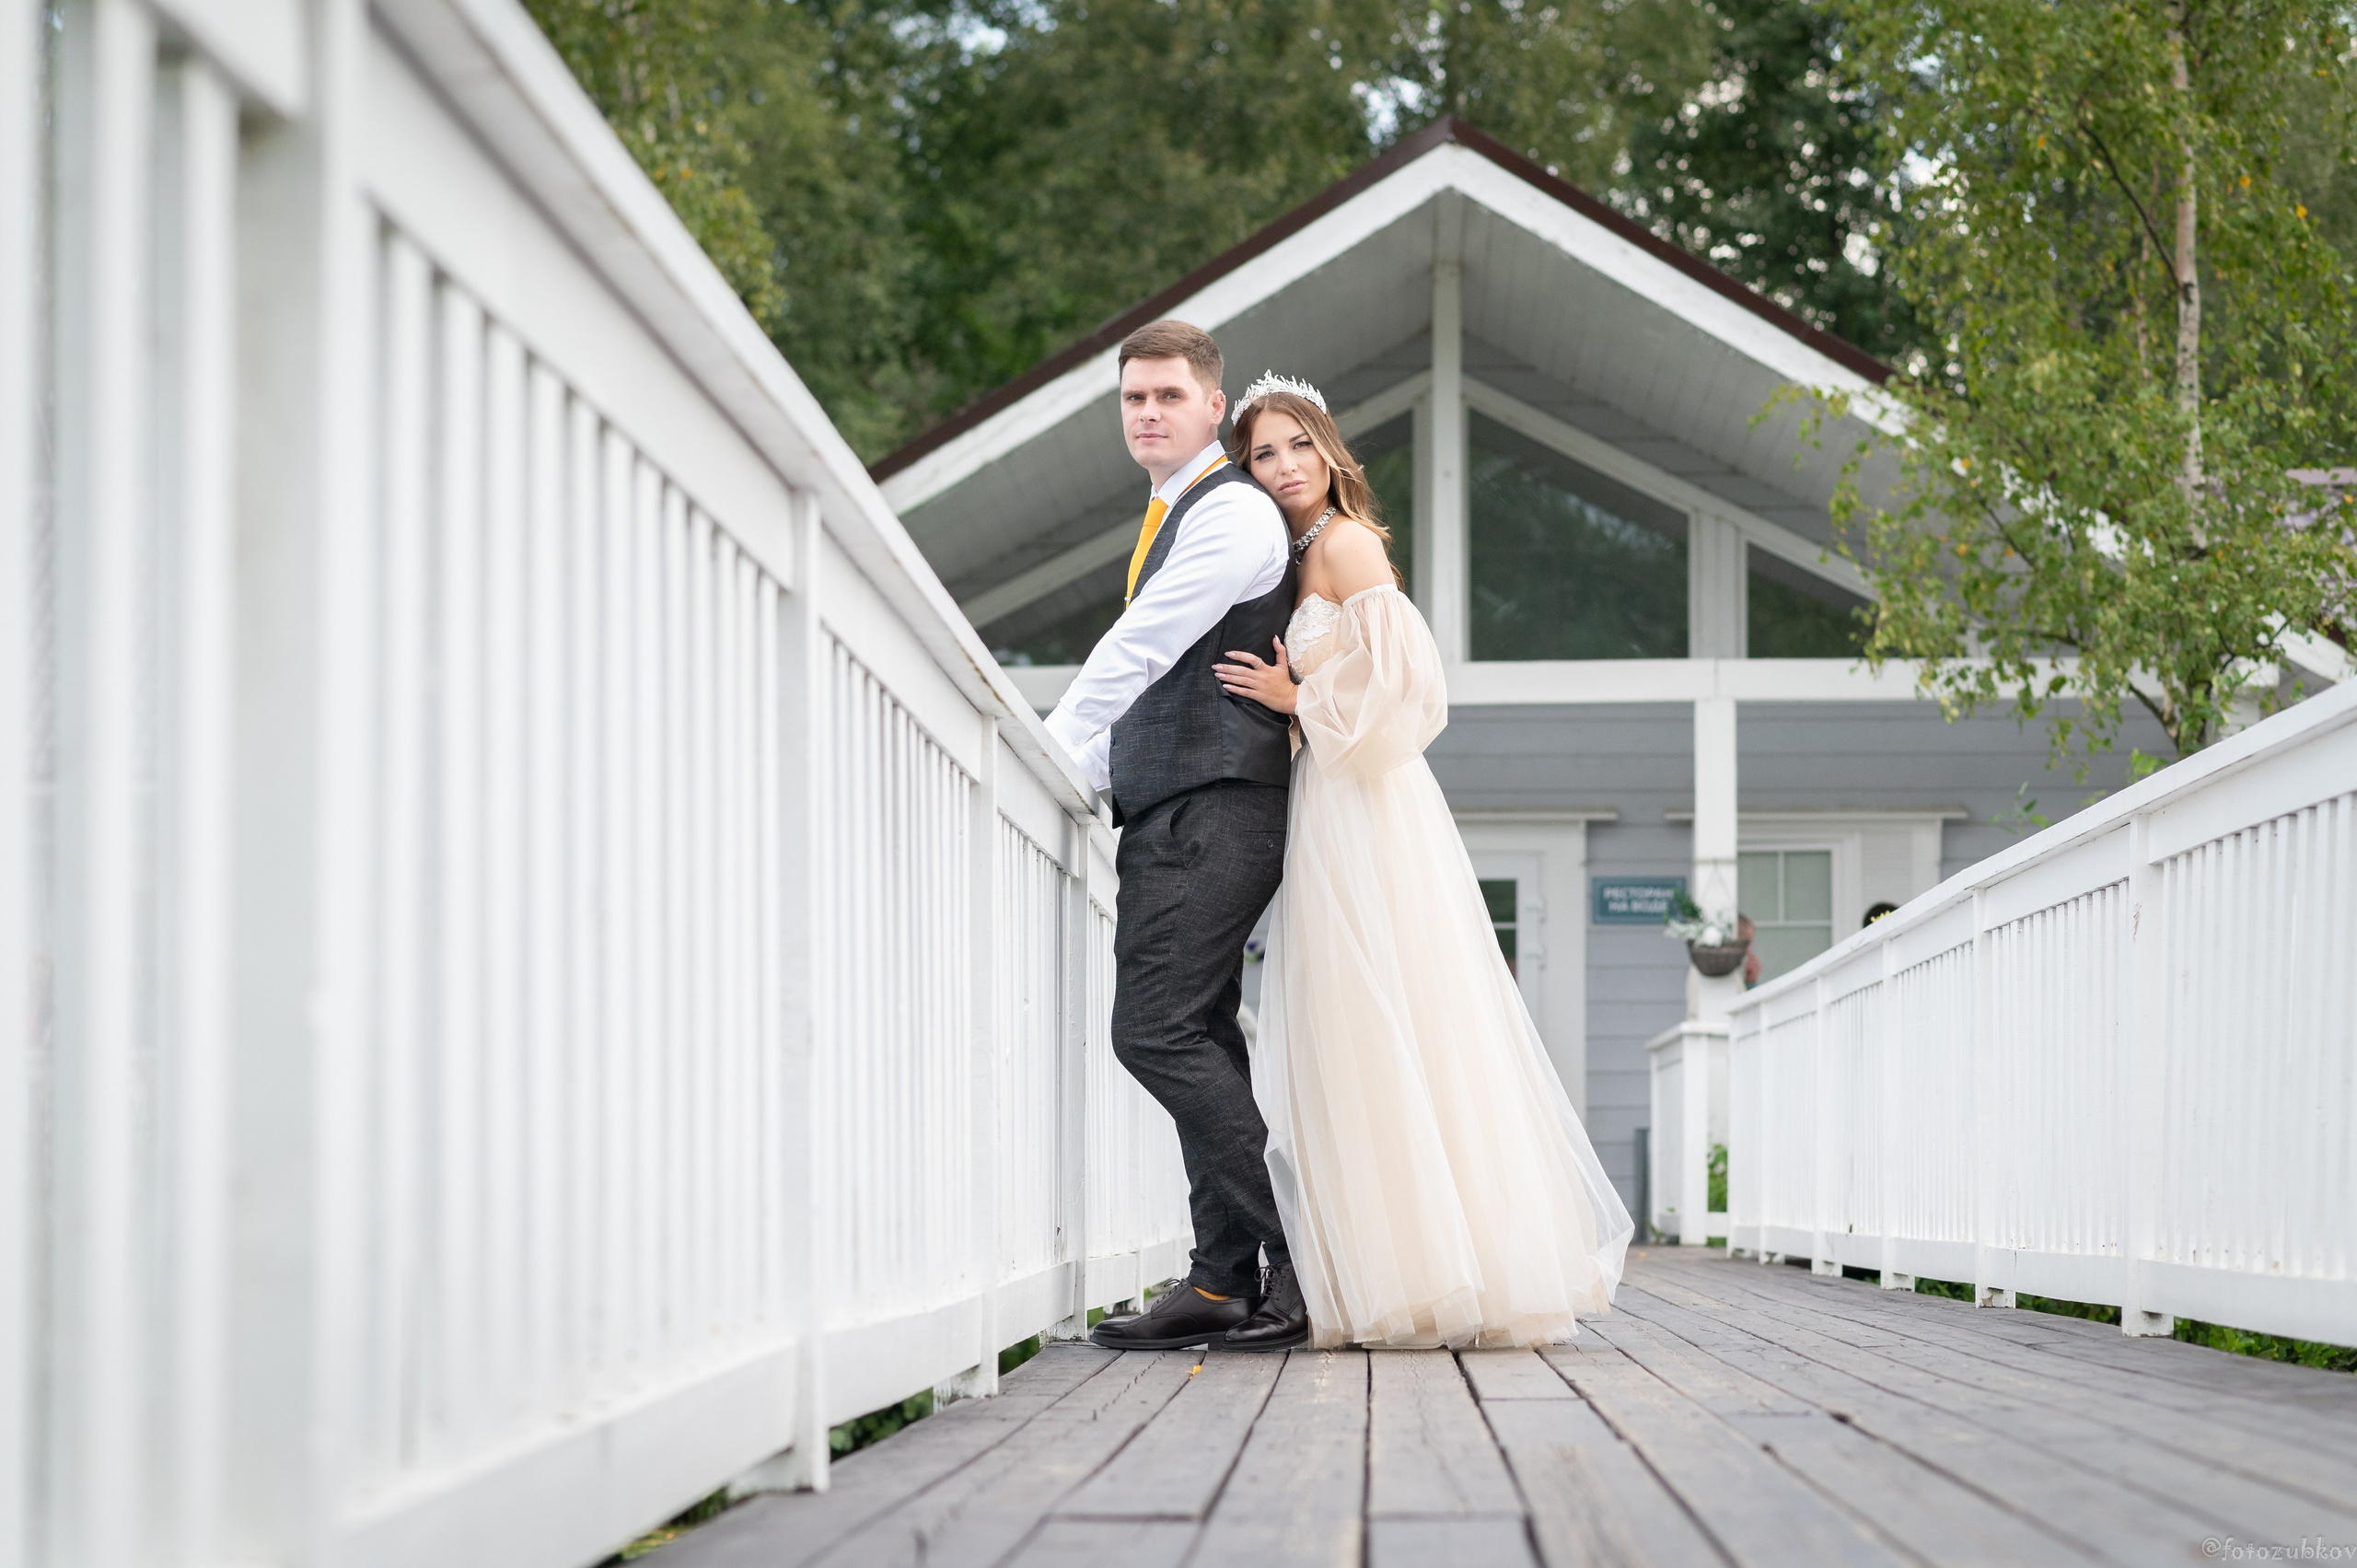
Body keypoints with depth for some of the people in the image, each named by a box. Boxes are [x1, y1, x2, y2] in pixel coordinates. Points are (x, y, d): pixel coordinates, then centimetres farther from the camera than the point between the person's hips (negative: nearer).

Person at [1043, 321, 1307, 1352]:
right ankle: (1227, 1282, 7)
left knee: (1160, 1030, -17)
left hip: (1212, 809, -10)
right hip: (1170, 813, 10)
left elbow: (1136, 651, -13)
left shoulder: (1232, 511, -7)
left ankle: (1301, 1249, -14)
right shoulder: (1171, 521, 24)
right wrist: (1078, 773, 15)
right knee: (1196, 1041, 7)